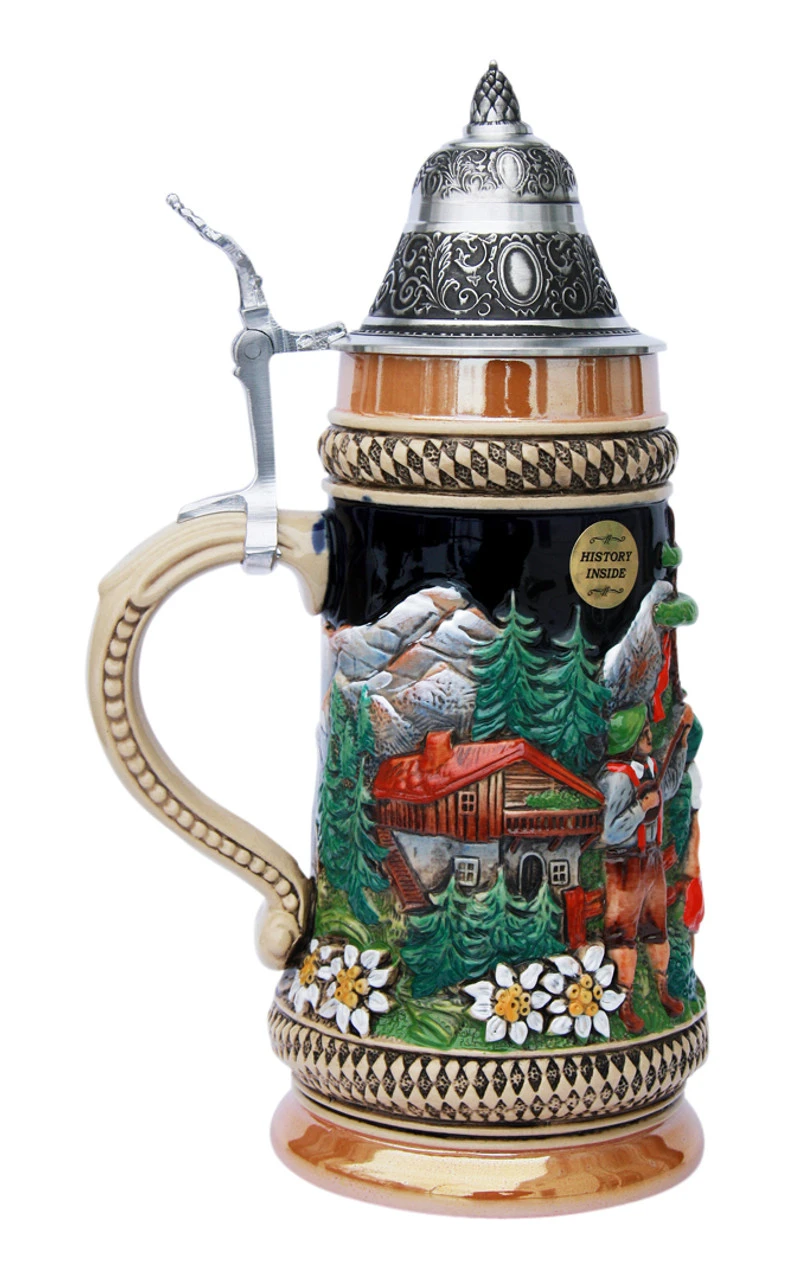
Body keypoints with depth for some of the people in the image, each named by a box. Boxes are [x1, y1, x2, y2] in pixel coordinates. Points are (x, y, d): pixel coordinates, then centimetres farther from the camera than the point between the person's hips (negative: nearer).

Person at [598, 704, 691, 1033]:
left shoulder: (649, 765, 3)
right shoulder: (616, 778, -22)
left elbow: (670, 787, 27)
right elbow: (612, 832, -22)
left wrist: (681, 746, 22)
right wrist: (643, 807, -25)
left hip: (653, 859, 8)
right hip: (625, 865, -8)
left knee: (657, 929, 18)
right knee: (624, 935, 1)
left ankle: (663, 990, 33)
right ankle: (625, 1005, 10)